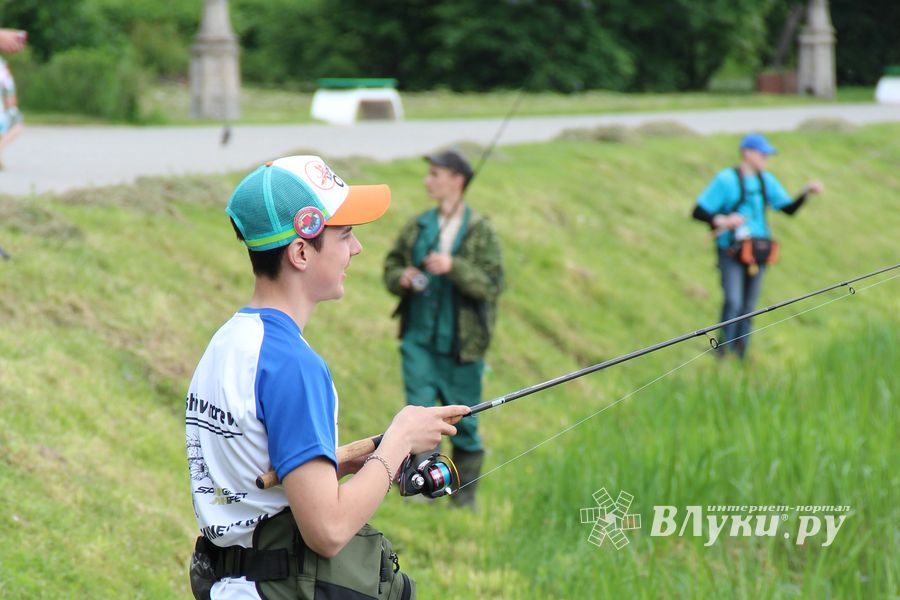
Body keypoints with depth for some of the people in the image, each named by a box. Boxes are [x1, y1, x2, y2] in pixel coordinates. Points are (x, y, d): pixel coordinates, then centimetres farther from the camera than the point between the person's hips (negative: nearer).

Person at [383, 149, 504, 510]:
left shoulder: (480, 231, -4)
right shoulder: (418, 227, 8)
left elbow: (493, 284, -11)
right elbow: (392, 264, 18)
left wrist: (454, 268, -24)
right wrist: (402, 278, -5)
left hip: (461, 344, -3)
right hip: (419, 337, 3)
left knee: (463, 421, 5)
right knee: (419, 411, -7)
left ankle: (465, 495, 18)